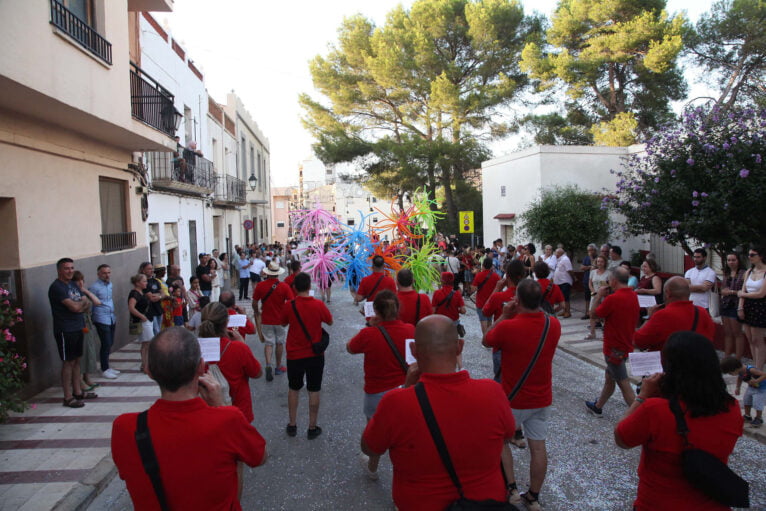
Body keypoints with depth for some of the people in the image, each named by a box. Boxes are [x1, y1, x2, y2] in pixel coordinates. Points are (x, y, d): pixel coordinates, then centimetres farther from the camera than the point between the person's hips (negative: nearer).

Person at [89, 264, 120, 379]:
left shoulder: (110, 284, 9)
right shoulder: (94, 287, -14)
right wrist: (92, 319, -9)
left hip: (111, 319, 7)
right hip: (102, 320, -7)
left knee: (110, 344, 13)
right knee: (106, 345, -2)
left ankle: (107, 366, 25)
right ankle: (104, 370, 11)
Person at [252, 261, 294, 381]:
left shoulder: (260, 286, -9)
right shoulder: (284, 286, -12)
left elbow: (254, 303, -1)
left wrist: (257, 312, 19)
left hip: (266, 320, 0)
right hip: (280, 320, 0)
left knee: (268, 343, 6)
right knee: (280, 343, 15)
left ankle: (268, 365, -14)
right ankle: (279, 367, 26)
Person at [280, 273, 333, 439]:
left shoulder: (289, 306, -13)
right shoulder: (319, 305, -14)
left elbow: (283, 323, 6)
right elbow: (330, 321, 3)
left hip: (294, 355, 1)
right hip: (315, 355, -1)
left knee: (293, 389, 18)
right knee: (314, 391, 10)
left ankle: (292, 425, 27)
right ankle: (312, 428, 18)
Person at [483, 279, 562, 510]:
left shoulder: (507, 327, -25)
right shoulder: (554, 325, -8)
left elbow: (486, 341, -4)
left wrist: (504, 315, -3)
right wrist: (516, 317, 3)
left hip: (513, 399, -4)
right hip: (542, 399, 5)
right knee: (538, 447, 14)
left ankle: (511, 489, 17)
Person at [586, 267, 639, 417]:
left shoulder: (612, 299, -24)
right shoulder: (633, 296, 2)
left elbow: (594, 314, -12)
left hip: (614, 348, -9)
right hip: (627, 344, 9)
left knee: (624, 385, -3)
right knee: (609, 376, 22)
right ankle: (598, 407, 37)